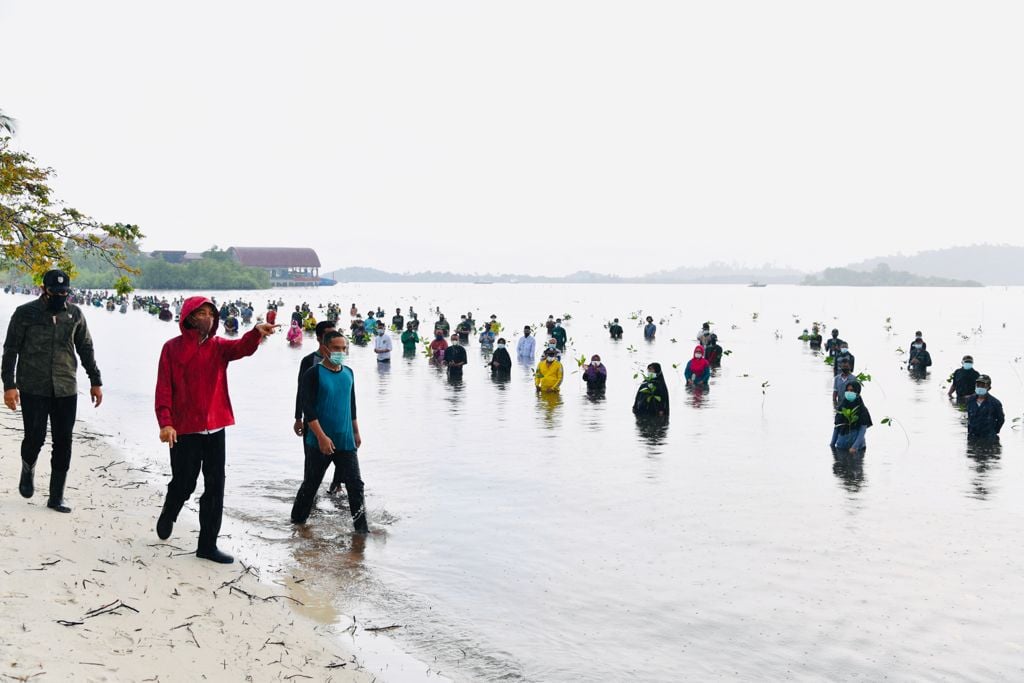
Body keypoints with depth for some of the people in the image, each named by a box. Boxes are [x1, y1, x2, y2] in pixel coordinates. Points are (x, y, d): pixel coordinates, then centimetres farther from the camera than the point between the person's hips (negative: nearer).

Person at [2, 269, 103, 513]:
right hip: (33, 389, -3)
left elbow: (86, 348, 14)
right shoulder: (25, 313, -4)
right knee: (34, 438, -4)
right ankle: (28, 470, 30)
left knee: (63, 443, 3)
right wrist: (9, 385, -8)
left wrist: (95, 381, 13)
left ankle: (56, 497, 13)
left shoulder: (74, 314, 6)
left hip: (66, 390, 3)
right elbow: (10, 350, -2)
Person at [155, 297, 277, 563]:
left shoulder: (218, 346, 5)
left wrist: (257, 333, -39)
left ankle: (208, 544, 15)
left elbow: (242, 347, -17)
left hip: (215, 428, 3)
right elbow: (164, 388, -6)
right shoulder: (172, 348, -2)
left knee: (215, 487, 4)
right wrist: (165, 422, -17)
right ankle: (168, 516, 41)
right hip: (184, 430, -3)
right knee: (184, 483, 8)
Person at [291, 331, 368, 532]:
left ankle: (361, 527, 4)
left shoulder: (348, 373, 8)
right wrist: (321, 437, -20)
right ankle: (297, 520, 28)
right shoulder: (314, 374, -10)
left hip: (346, 442, 4)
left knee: (355, 484, -1)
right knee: (310, 485, 10)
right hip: (319, 443, -4)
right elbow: (308, 408, -15)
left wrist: (356, 432, 20)